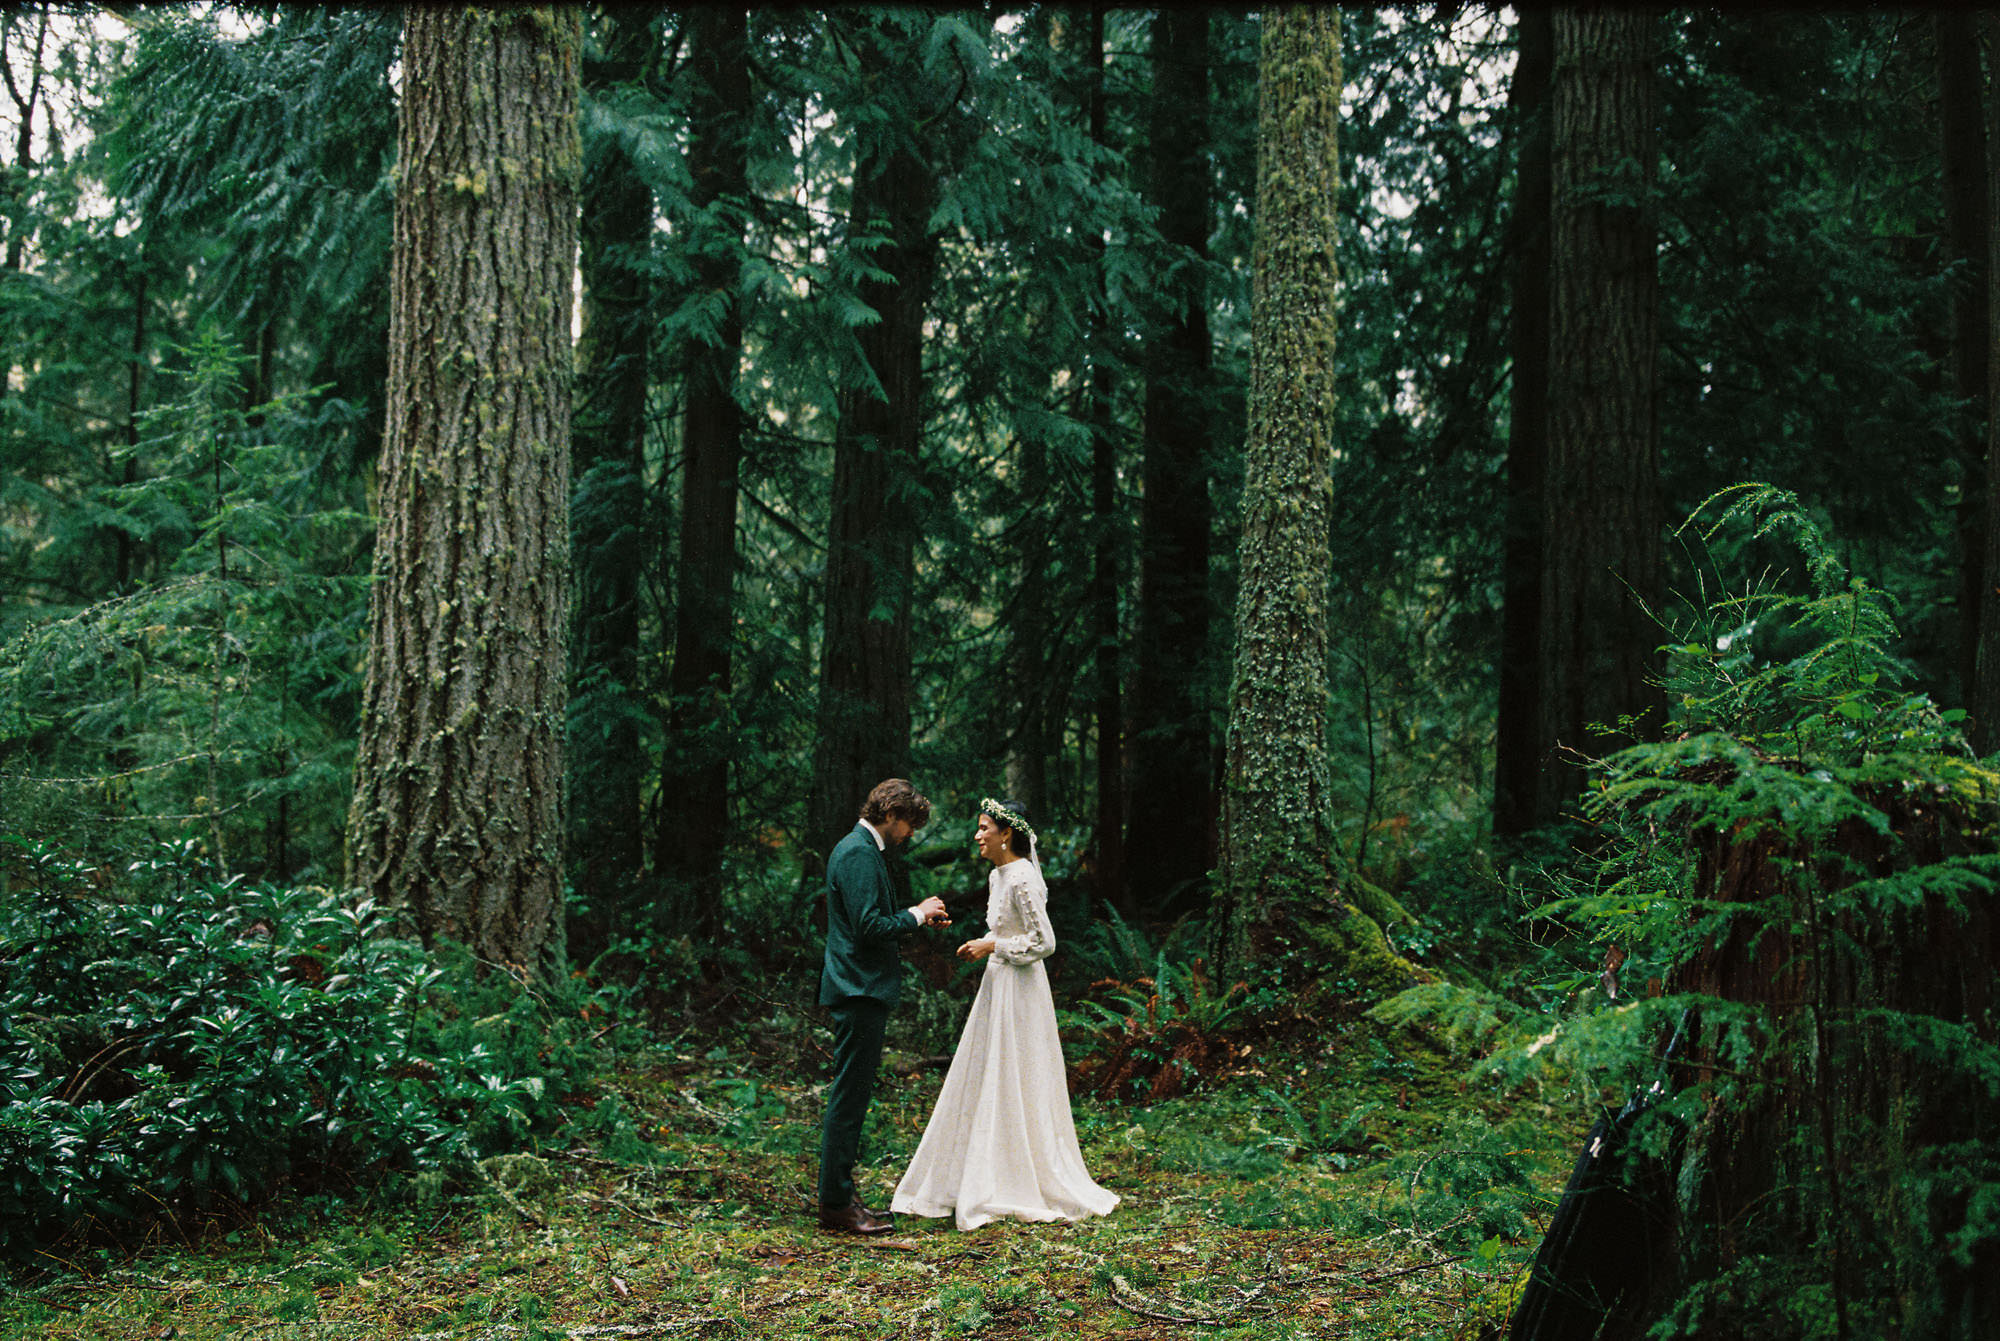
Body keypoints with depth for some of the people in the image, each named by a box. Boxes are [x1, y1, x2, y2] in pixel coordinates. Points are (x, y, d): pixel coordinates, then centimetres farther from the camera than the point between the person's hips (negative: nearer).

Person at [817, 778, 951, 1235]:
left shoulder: (860, 849, 18)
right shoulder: (859, 854, -15)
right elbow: (870, 927, -22)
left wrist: (918, 917, 13)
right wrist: (915, 915, -9)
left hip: (859, 991, 11)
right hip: (860, 990, -11)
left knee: (851, 1096, 14)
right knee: (849, 1098, -6)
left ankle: (837, 1198, 20)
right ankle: (836, 1204, -1)